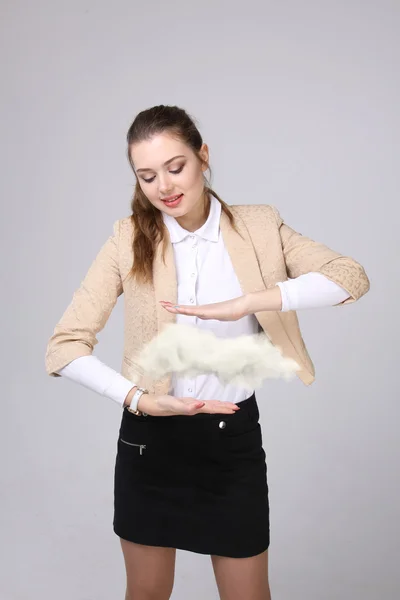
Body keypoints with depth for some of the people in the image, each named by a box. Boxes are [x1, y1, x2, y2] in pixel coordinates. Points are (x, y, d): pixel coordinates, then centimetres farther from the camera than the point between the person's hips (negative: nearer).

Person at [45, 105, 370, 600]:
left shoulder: (258, 227, -5)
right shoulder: (130, 239, -7)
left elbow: (352, 277, -18)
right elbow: (64, 345, -11)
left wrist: (246, 303, -29)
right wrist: (140, 399, -24)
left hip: (234, 435, 0)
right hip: (151, 436, 0)